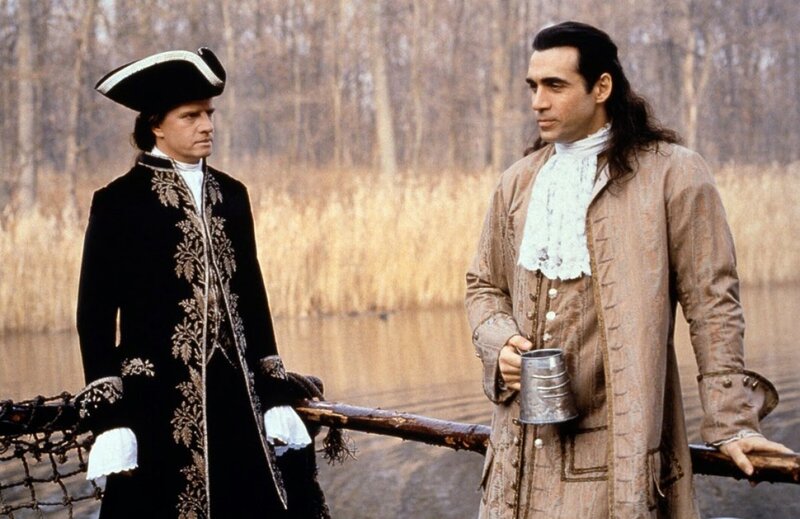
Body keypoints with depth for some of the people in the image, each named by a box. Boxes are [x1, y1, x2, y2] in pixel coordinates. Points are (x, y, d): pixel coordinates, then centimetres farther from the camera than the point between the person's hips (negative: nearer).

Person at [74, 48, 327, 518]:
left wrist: (275, 393, 10)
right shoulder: (119, 202, -3)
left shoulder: (231, 194, 12)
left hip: (236, 400, 5)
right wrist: (108, 417, -10)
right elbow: (97, 312, -4)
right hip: (160, 406, -5)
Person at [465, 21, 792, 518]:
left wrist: (732, 421, -6)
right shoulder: (518, 182, 12)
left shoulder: (673, 174, -3)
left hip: (620, 445, -4)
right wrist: (499, 344, 0)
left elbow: (713, 304, -3)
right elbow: (484, 285, 21)